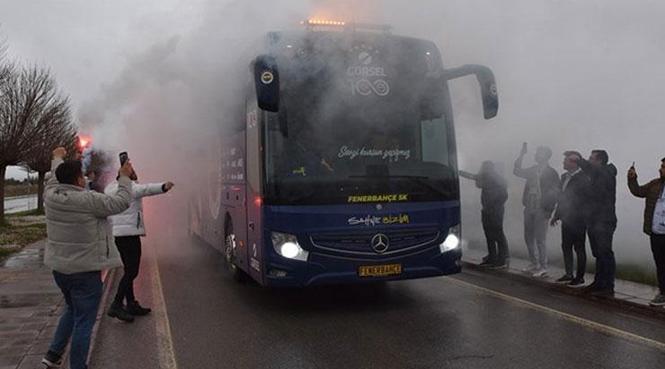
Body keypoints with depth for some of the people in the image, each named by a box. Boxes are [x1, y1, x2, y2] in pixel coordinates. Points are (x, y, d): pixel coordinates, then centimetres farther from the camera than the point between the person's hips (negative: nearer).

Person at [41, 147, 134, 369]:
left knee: (72, 310, 28)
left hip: (59, 268, 8)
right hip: (85, 271, -8)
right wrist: (124, 177, 4)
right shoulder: (88, 201, -21)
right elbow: (121, 202, -11)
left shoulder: (51, 195, -2)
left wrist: (58, 159, 39)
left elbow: (55, 177, 20)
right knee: (83, 321, 3)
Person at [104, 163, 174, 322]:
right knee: (132, 271, -8)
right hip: (129, 232, -10)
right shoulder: (130, 186, -12)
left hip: (115, 233, 10)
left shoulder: (110, 187, 15)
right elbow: (146, 189, -32)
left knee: (129, 270, 16)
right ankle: (116, 305, -12)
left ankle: (131, 304, 21)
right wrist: (163, 187, -49)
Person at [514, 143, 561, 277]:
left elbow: (556, 191, -8)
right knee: (528, 237, 12)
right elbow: (517, 171, 21)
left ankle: (543, 267, 4)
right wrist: (522, 154, 14)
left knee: (540, 239, -5)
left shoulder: (551, 173, -6)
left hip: (541, 211, -7)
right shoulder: (533, 170, 11)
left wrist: (548, 208, -14)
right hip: (529, 209, 7)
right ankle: (534, 264, 25)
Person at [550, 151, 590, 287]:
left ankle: (580, 277, 10)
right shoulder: (564, 177, 12)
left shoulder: (583, 178, -13)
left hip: (578, 220, -8)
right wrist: (557, 215, 17)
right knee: (566, 246, 14)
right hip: (566, 219, 8)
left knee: (579, 248, 1)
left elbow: (586, 199, -15)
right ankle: (569, 274, 25)